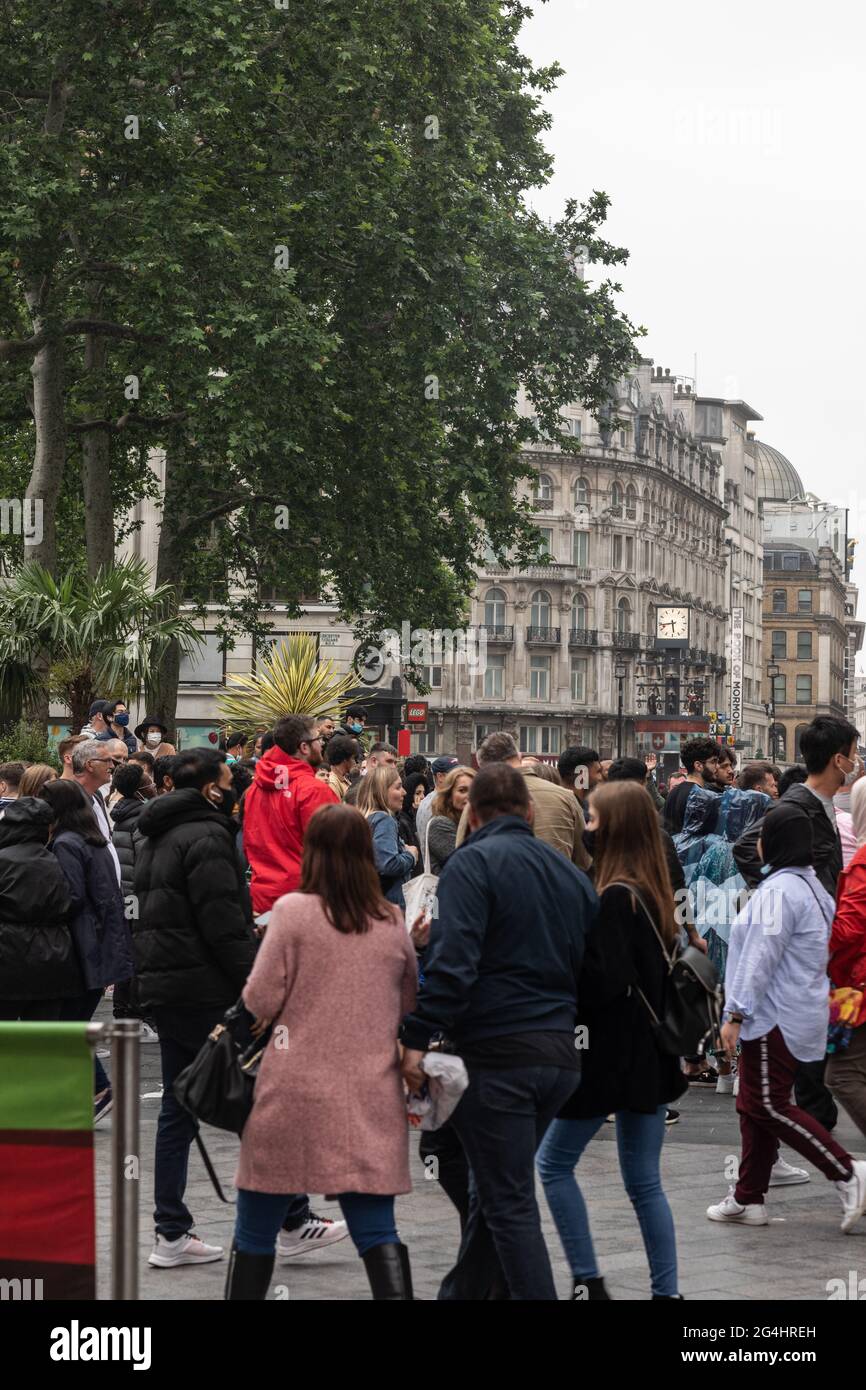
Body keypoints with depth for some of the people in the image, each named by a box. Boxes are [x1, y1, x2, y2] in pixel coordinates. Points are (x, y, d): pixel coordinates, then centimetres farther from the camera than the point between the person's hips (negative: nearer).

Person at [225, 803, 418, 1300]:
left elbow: (261, 1002, -6)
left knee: (256, 1232, 10)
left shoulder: (294, 910, -7)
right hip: (370, 1097, 3)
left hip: (295, 1092, -3)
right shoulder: (393, 922, 5)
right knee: (377, 1232, 3)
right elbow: (409, 1005, 17)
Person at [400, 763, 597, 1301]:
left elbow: (452, 962, -20)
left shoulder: (473, 863, -8)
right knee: (494, 1190, 21)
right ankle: (462, 1292, 33)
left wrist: (417, 1038, -18)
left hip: (497, 1052, -7)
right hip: (561, 1054, 7)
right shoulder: (571, 872, 15)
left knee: (510, 1203, -2)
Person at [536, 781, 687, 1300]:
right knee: (645, 1181, 12)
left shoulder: (615, 898, -18)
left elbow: (605, 981, -22)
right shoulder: (652, 891, 8)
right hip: (652, 1055, 8)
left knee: (554, 1163, 8)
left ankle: (589, 1281, 6)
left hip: (613, 1056, -8)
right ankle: (667, 1290, 11)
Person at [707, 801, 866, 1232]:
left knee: (768, 1105, -6)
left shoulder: (778, 891, -18)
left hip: (774, 1017, -10)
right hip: (800, 1014, 10)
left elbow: (760, 958, -21)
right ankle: (748, 1199, 17)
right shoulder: (811, 885, 14)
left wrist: (736, 1013, -17)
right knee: (755, 1106, 13)